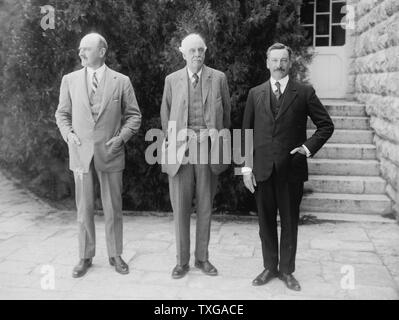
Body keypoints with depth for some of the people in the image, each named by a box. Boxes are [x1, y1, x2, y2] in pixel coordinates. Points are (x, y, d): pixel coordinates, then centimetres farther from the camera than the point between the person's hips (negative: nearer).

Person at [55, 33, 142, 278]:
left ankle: (116, 255, 22)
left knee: (113, 207, 7)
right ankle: (86, 257, 21)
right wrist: (68, 134, -4)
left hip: (110, 152, -1)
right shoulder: (70, 80, 6)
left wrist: (121, 137, -9)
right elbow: (62, 114, 13)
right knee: (84, 208, 7)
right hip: (80, 152, 1)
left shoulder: (121, 81, 2)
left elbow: (134, 115, 5)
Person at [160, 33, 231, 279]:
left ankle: (202, 258, 22)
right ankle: (182, 260, 16)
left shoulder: (219, 78, 6)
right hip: (180, 148, 0)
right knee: (180, 207, 3)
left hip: (208, 147, 0)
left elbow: (226, 112, 12)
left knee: (205, 207, 8)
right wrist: (171, 141, 8)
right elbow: (165, 114, 14)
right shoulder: (172, 80, 8)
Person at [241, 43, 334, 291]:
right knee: (266, 222, 11)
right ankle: (270, 267, 26)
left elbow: (326, 125, 5)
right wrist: (246, 167, 2)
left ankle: (287, 270, 23)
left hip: (291, 169, -2)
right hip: (262, 170, 2)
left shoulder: (304, 92, 0)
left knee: (289, 222, 8)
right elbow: (246, 132, 7)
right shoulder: (255, 93, 7)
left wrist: (309, 147, -8)